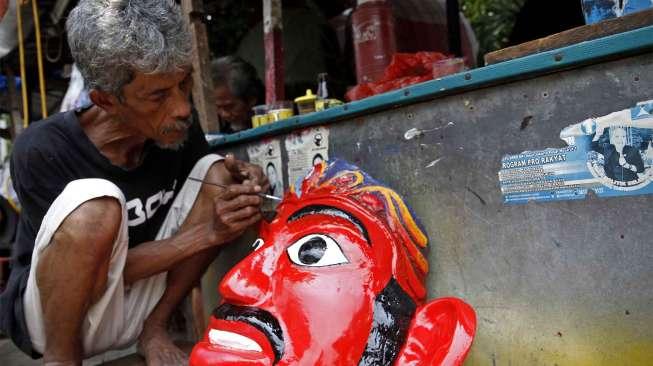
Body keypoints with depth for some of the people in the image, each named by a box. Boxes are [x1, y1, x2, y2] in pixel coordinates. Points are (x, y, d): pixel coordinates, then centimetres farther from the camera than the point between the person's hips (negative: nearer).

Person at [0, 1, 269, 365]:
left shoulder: (179, 126, -11)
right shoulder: (42, 150, -24)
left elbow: (208, 191, 6)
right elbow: (104, 268, -22)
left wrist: (240, 181, -17)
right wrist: (208, 232, -29)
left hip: (138, 294, 5)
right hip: (47, 313, -5)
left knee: (218, 173, -11)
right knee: (95, 205, -35)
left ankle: (154, 328, -5)